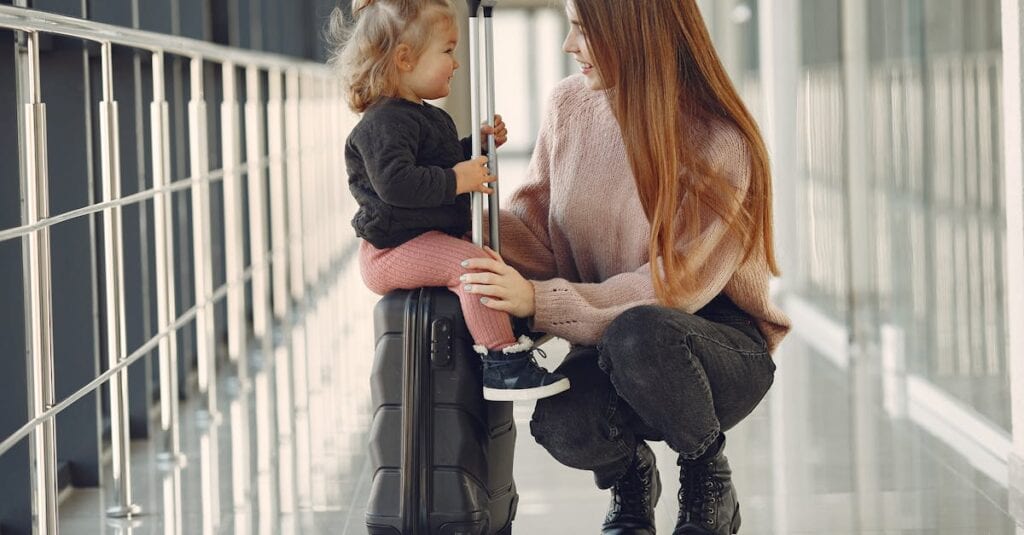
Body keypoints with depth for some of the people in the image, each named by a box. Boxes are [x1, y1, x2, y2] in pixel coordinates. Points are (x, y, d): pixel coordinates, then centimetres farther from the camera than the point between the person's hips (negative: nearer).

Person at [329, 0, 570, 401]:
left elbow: (448, 162, 35)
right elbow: (394, 182, -32)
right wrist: (456, 181, -28)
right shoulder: (385, 123, -18)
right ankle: (504, 363, -30)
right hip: (394, 248, -11)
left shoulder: (425, 116, 18)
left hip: (427, 238, 11)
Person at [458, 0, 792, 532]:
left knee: (637, 333, -40)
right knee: (562, 425, -32)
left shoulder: (721, 145, -19)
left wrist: (539, 300, -30)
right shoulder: (571, 104, -2)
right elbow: (535, 217, 6)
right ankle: (630, 474, 8)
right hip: (609, 340, 4)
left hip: (722, 346, -4)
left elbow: (671, 287, -22)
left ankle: (710, 482, -9)